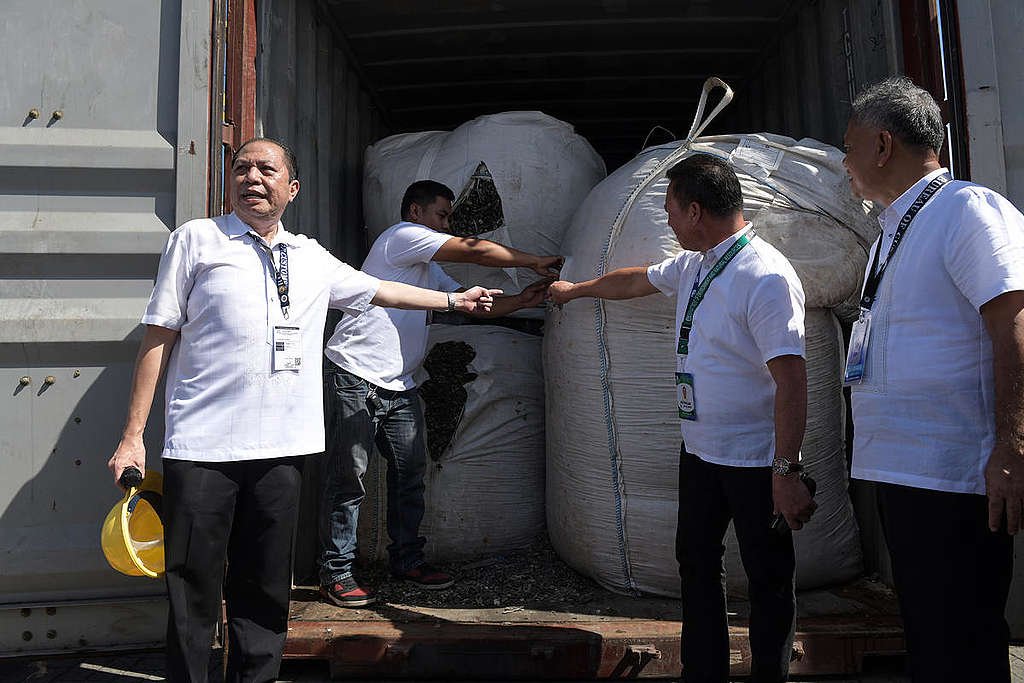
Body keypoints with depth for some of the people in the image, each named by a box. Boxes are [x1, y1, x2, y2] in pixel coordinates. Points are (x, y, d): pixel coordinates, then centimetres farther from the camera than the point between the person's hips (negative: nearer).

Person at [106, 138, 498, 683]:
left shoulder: (313, 259, 15)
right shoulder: (196, 239, 5)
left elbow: (378, 291, 29)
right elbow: (158, 337, 2)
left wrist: (455, 300, 36)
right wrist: (133, 435, -2)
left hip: (280, 449, 4)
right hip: (201, 448, -3)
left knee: (264, 593, 11)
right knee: (193, 595, 3)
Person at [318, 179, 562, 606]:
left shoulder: (429, 269, 27)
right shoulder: (403, 235, -4)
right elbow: (475, 250, -10)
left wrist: (522, 300, 7)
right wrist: (535, 263, 0)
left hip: (401, 386, 10)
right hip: (357, 378, -9)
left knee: (410, 472, 9)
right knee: (348, 475, -3)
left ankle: (407, 559, 22)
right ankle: (336, 574, 6)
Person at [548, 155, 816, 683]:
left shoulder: (766, 277, -21)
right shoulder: (691, 265, 7)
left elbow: (791, 380, -25)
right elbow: (635, 281, 26)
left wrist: (786, 472, -26)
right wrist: (575, 290, 39)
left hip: (756, 460, -9)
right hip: (699, 449, 9)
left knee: (768, 579, 8)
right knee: (696, 565, 16)